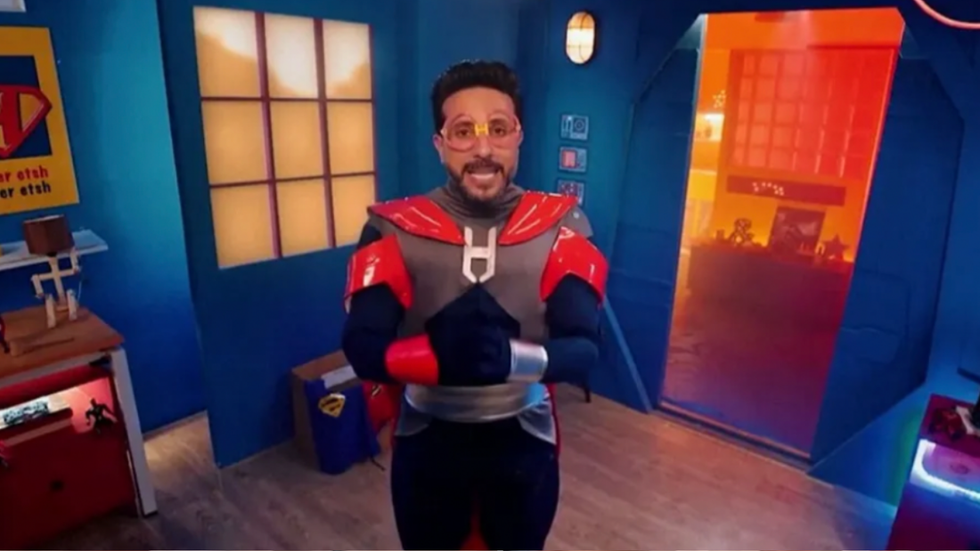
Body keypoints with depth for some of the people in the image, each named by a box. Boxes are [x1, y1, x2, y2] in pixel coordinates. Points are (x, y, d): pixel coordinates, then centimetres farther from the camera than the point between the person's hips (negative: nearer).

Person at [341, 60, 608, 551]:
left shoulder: (560, 228, -12)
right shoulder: (395, 230, -13)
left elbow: (585, 350, -18)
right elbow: (362, 350, -19)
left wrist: (513, 356, -39)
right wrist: (439, 353, -40)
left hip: (524, 439, 0)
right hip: (427, 441, 0)